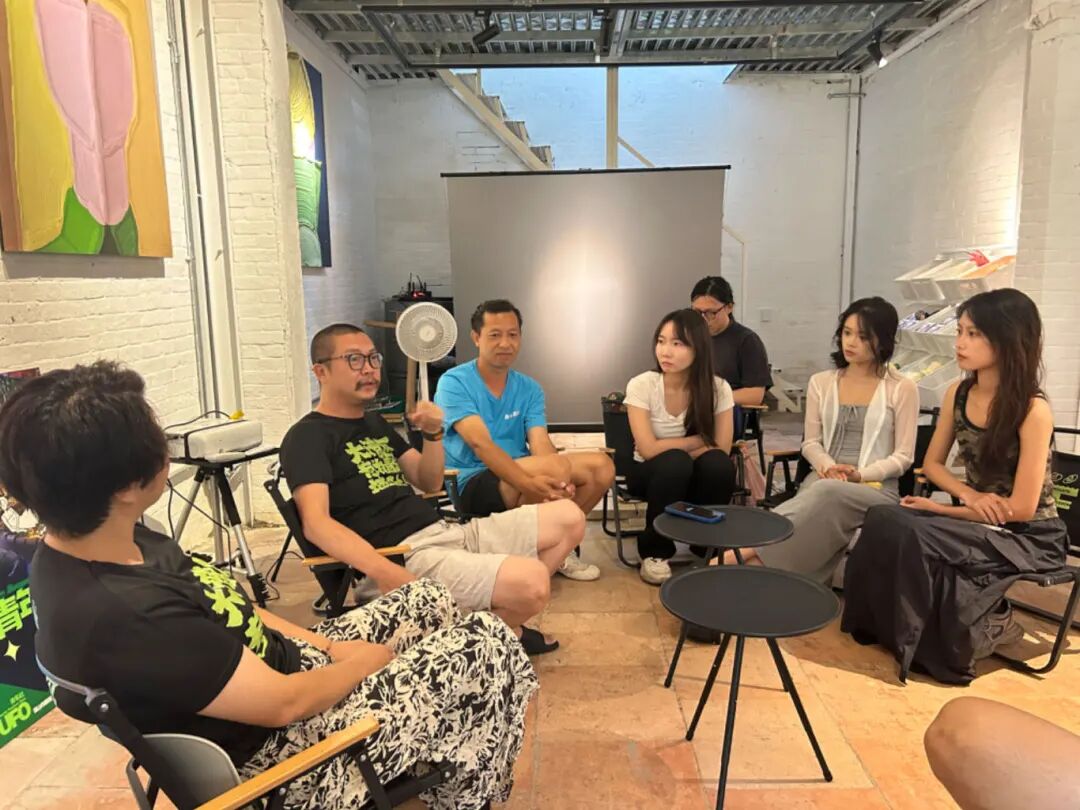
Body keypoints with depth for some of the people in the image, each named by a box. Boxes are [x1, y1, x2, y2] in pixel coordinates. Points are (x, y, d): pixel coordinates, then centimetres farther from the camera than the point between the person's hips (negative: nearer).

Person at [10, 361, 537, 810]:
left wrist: (328, 646, 1)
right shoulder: (121, 613, -36)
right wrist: (371, 659, -9)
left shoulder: (116, 541, -7)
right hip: (275, 746, -8)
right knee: (489, 646, -7)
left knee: (431, 601, 15)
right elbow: (285, 704, -27)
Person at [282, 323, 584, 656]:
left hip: (446, 531, 9)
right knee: (532, 582, -29)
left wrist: (433, 433, 2)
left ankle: (503, 623, 11)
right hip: (408, 556, -9)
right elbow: (315, 523, -19)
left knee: (569, 519, 4)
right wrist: (384, 572, -33)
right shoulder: (307, 436, -3)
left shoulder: (374, 422, 22)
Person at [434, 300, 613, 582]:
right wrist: (528, 482, -38)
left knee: (602, 466, -9)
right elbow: (480, 443, -23)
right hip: (471, 484, -6)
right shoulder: (454, 383, -9)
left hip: (521, 475, 7)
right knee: (556, 466, -31)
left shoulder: (529, 389, 8)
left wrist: (556, 484, -30)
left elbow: (541, 443, -7)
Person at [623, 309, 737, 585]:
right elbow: (648, 450, -22)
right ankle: (655, 551, -12)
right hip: (652, 473, -1)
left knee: (718, 464, -32)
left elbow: (722, 450, -14)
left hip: (695, 476, 2)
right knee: (675, 462, -35)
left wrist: (672, 447, -18)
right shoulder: (641, 385, -18)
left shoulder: (718, 389, -13)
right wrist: (699, 441, -16)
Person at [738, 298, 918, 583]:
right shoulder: (820, 383, 14)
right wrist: (826, 466, -9)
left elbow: (903, 456, 2)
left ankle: (749, 549, -48)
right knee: (819, 497, -37)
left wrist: (860, 474, -14)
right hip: (824, 481, 3)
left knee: (826, 494, -39)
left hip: (877, 489, -2)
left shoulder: (902, 388, 5)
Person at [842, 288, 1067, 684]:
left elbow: (1021, 508, -20)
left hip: (1028, 536, -6)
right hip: (978, 518, 6)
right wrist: (969, 495, -11)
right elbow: (932, 463, 8)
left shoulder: (1033, 409, -20)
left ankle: (985, 627, -3)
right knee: (882, 520, -21)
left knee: (910, 536, -28)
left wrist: (942, 508, -15)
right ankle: (892, 625, -3)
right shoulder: (958, 394, -1)